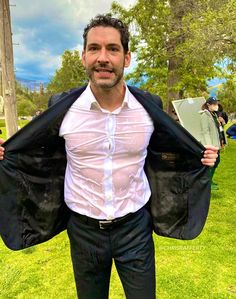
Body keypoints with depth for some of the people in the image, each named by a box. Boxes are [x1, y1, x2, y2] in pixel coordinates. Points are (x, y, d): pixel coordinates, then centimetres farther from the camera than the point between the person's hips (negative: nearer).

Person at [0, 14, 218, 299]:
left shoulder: (149, 105, -9)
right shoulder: (62, 106, -11)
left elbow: (164, 150, 8)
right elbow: (40, 152, 5)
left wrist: (201, 156, -5)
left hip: (135, 225, 1)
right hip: (83, 228, 1)